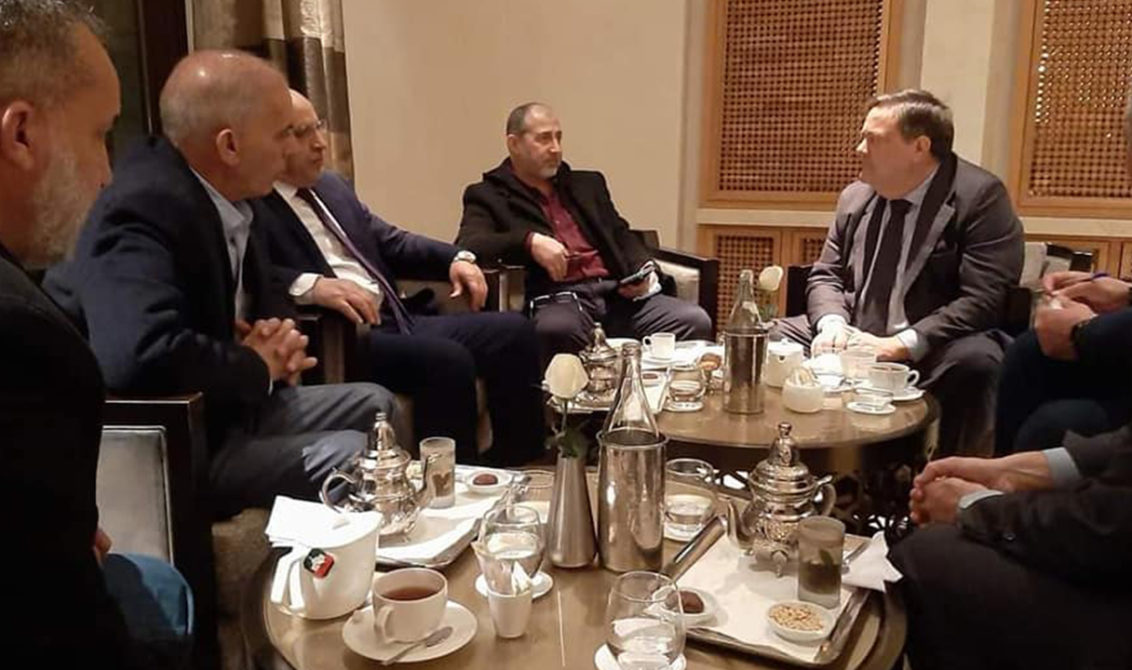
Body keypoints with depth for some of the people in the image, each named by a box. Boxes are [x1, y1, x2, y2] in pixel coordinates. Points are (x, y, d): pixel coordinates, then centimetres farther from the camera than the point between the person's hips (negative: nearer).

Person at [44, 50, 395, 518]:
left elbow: (265, 296, 17)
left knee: (372, 405, 14)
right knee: (353, 456, -21)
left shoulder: (223, 196, 0)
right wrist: (257, 365, -23)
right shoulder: (144, 208, -26)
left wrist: (280, 336, -7)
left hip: (227, 407, 9)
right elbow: (140, 356, -41)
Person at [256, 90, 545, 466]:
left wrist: (455, 259, 9)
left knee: (512, 331, -2)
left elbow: (391, 242, 23)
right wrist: (309, 285, -33)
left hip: (393, 321, 9)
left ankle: (517, 462, 7)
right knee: (447, 359, -31)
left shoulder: (330, 186, 19)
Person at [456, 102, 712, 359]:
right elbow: (468, 245, -8)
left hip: (615, 293, 5)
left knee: (695, 321, -19)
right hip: (555, 300, -5)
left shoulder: (587, 183, 25)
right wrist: (529, 241, -23)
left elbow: (622, 236, 25)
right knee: (559, 329, -41)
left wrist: (645, 271, 4)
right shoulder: (489, 196, 8)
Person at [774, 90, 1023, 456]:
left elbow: (983, 300, -17)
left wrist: (898, 345, -26)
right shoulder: (855, 196, 9)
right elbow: (826, 275, 13)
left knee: (974, 361, -36)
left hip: (930, 349, -5)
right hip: (854, 339, 5)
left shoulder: (979, 195, -10)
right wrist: (832, 324, -10)